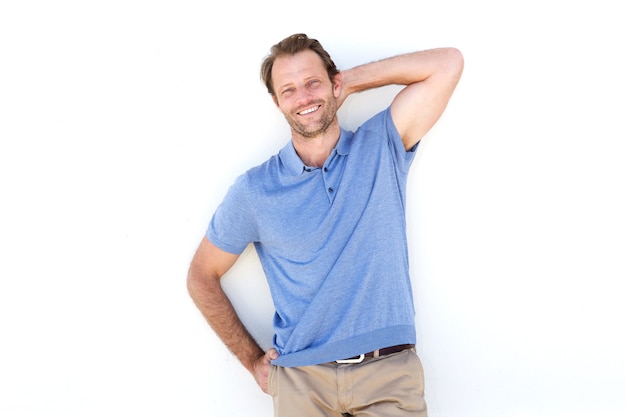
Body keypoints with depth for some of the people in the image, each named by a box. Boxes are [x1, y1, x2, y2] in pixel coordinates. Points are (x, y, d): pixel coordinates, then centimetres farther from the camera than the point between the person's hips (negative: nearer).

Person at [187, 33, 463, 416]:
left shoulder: (382, 148, 2)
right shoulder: (254, 190, 0)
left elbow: (448, 63, -4)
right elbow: (202, 277, 9)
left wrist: (352, 81, 0)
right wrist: (253, 359, 7)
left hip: (390, 372, 0)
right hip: (301, 379, 1)